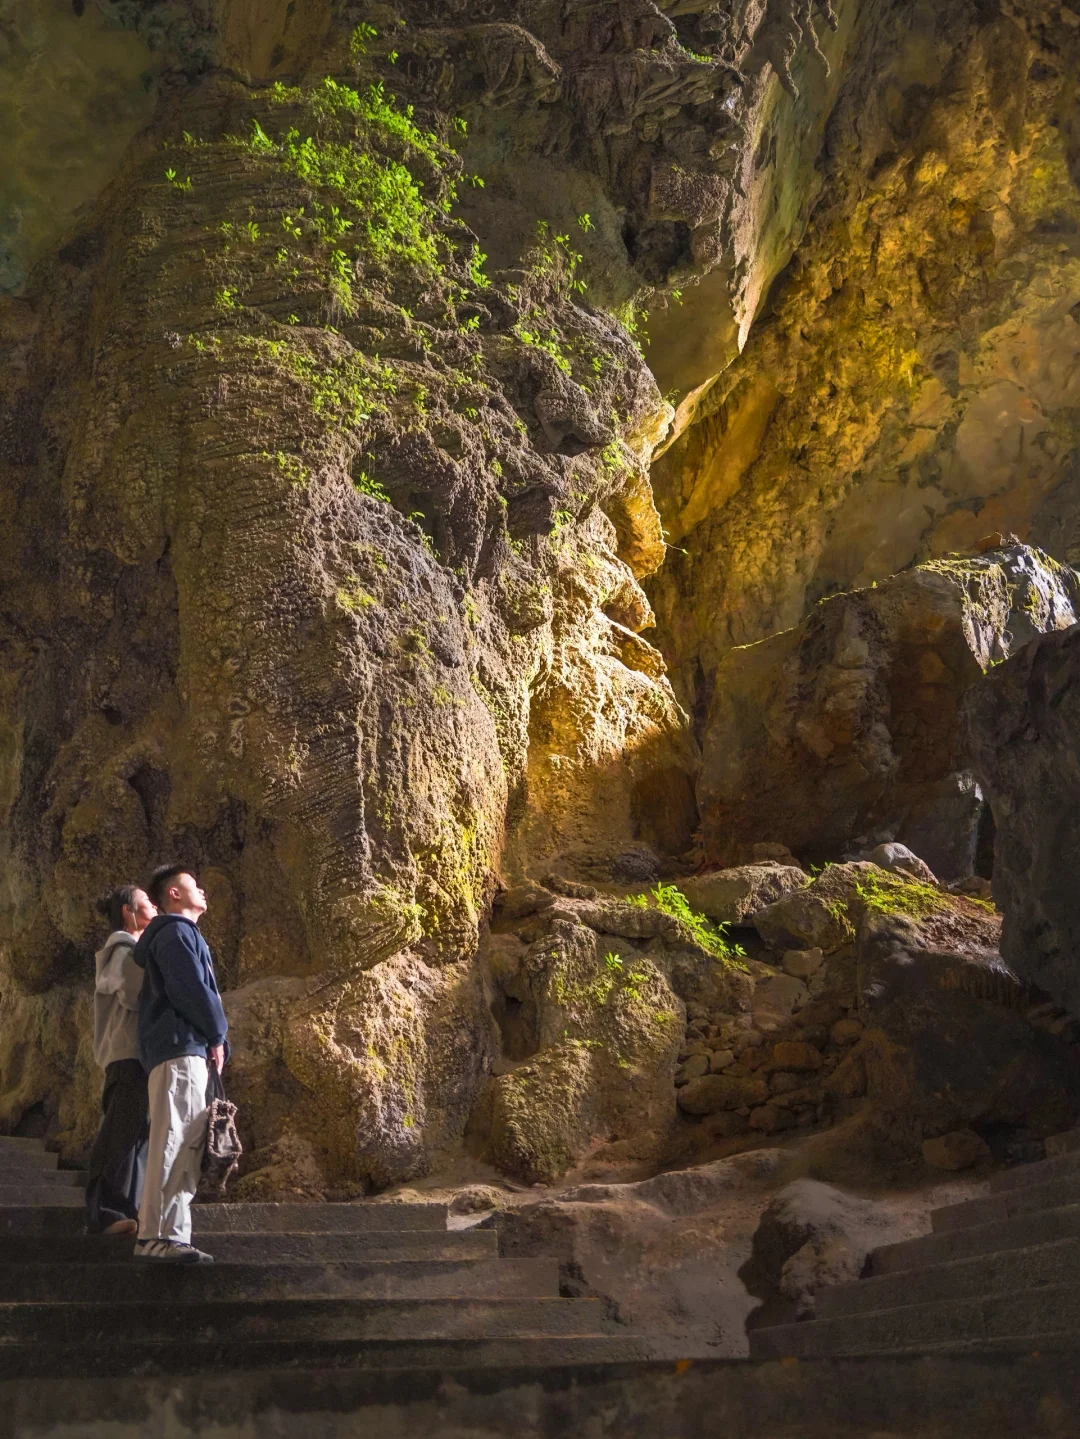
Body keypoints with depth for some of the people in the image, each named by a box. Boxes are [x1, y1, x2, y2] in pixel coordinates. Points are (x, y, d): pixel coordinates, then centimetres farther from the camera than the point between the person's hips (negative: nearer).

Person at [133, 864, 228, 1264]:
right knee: (175, 1140, -16)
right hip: (181, 1046, -10)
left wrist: (212, 1042, 15)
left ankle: (167, 1233, 5)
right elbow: (191, 989, -14)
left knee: (186, 1144, 6)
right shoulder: (176, 932, -3)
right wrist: (217, 1036, -4)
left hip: (186, 1050, 10)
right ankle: (159, 1235, -20)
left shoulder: (181, 934, 28)